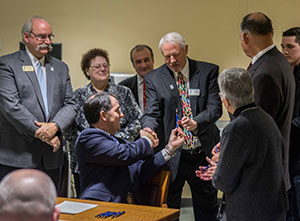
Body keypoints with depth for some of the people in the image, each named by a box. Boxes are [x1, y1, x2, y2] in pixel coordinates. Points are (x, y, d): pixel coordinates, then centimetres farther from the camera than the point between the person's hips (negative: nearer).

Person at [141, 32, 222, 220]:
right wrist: (148, 130, -29)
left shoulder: (208, 71, -1)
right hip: (172, 156, -1)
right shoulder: (154, 78, 0)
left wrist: (196, 122, -29)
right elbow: (151, 113, -6)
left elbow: (215, 107, -9)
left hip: (204, 153, 1)